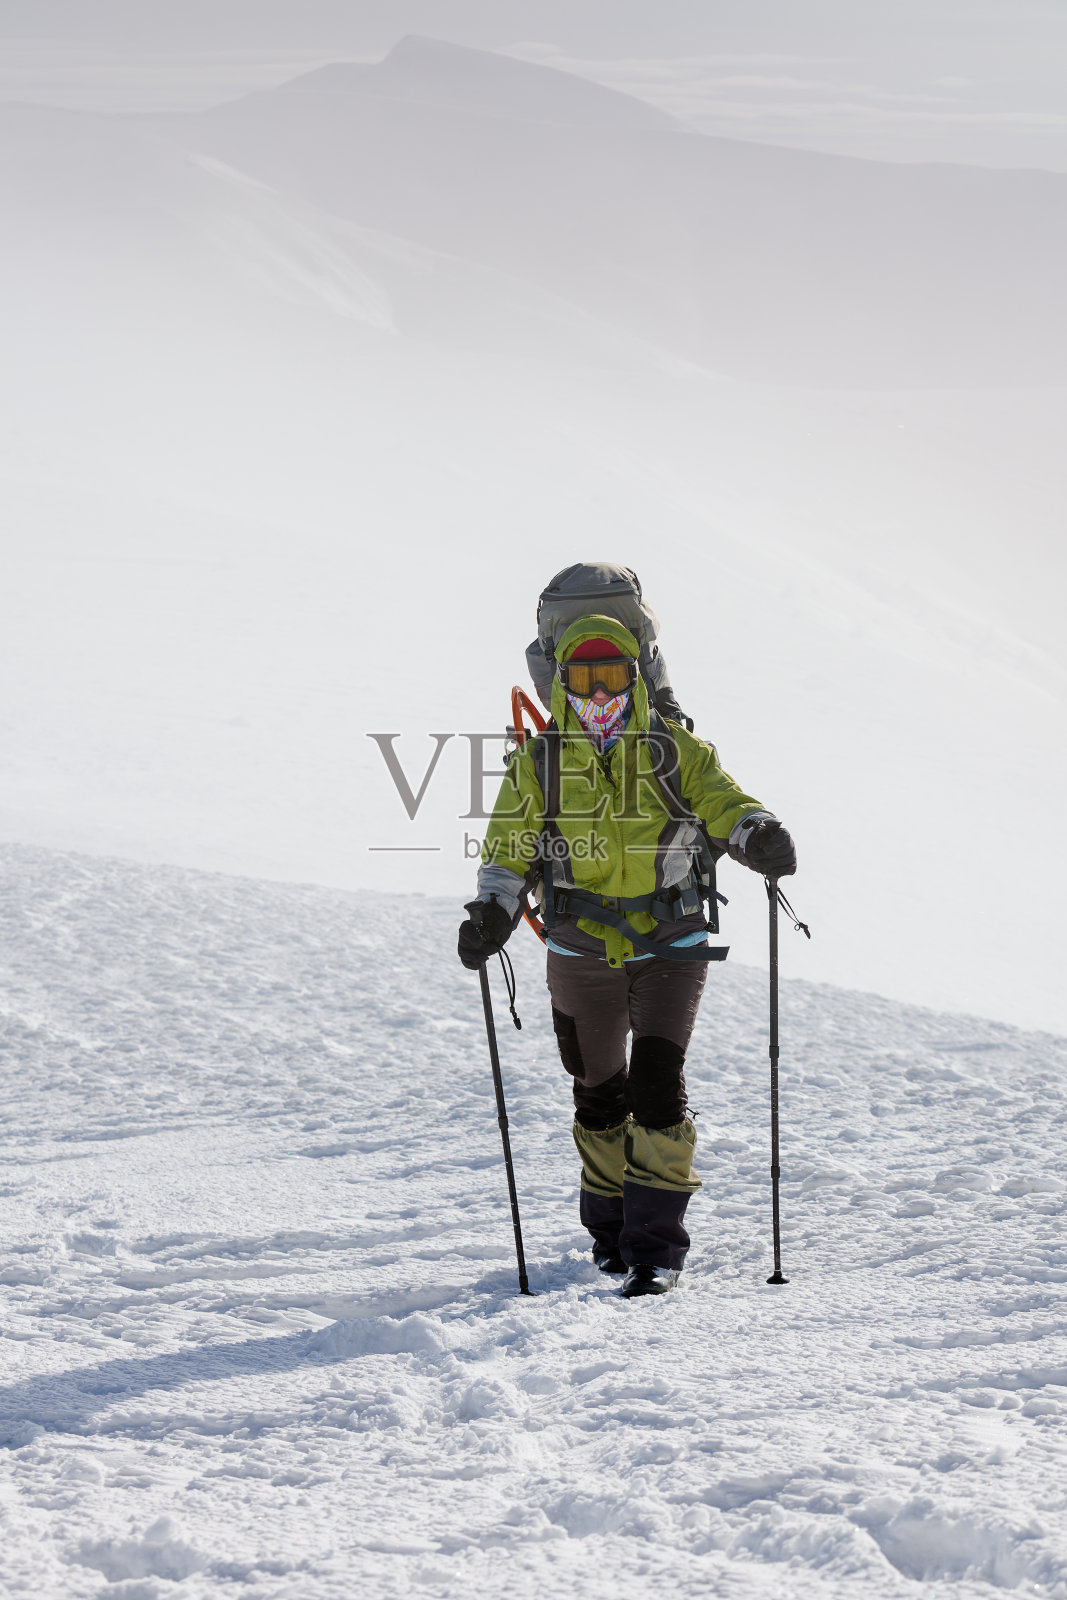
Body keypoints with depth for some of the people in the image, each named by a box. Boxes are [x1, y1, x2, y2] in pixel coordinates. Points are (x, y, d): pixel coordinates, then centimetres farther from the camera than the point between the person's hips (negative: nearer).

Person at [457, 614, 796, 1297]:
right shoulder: (538, 764, 0)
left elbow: (724, 804, -10)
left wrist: (760, 834, -33)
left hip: (670, 950, -2)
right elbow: (510, 851, 0)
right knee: (599, 1096, 13)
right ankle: (610, 1230, 33)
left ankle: (657, 1246, -12)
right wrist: (493, 914, -18)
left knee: (658, 1087, -15)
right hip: (581, 957, 2)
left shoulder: (677, 751, -3)